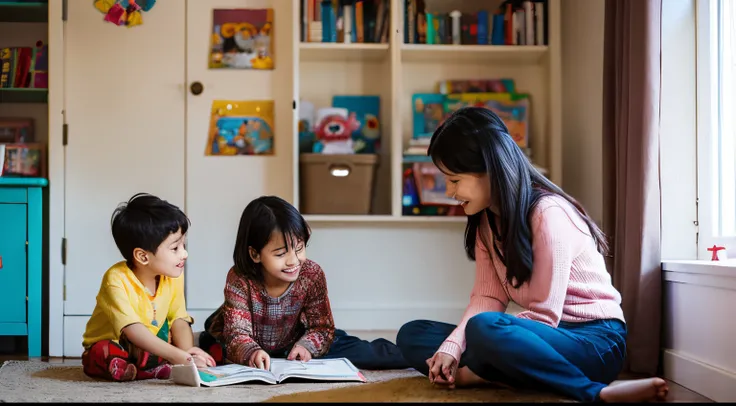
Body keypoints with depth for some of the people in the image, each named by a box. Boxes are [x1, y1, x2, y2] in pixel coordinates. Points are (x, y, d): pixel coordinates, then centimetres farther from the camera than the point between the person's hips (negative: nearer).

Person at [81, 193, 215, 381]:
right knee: (104, 353, -39)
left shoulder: (173, 277, -8)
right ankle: (167, 368, -32)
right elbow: (134, 331, -36)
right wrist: (179, 357, -44)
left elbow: (179, 320, -9)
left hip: (147, 348, 5)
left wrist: (186, 352, -31)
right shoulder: (117, 280, -27)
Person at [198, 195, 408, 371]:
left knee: (345, 345, -12)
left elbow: (322, 327, -16)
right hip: (250, 345, -2)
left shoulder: (312, 274, -24)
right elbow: (237, 333, -33)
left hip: (290, 345, 2)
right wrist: (252, 352, -55)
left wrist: (306, 345, -37)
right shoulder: (239, 280, -31)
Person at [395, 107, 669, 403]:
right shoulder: (486, 220, 6)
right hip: (546, 335, 9)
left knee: (483, 329, -38)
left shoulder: (549, 213, -20)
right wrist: (451, 347, -17)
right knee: (412, 335, -2)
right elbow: (487, 297, 1)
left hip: (595, 340, -8)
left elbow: (543, 316, -21)